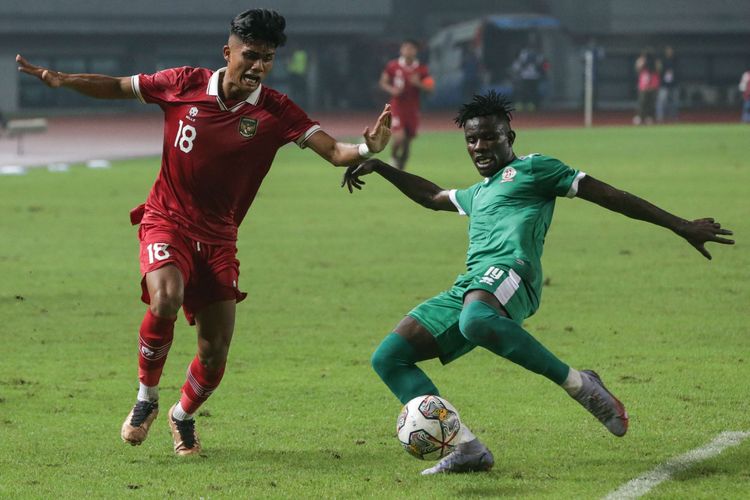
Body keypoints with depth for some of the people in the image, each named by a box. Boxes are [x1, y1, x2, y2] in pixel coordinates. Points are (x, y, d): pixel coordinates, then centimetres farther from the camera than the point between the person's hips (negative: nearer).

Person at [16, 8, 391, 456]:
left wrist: (365, 150, -40)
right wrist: (62, 80, -8)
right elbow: (118, 87, 5)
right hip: (167, 222, -2)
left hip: (218, 239, 2)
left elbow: (332, 150, -18)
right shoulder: (185, 85, -8)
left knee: (216, 353, 1)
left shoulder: (275, 112, -9)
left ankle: (183, 416, 34)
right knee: (166, 301, -31)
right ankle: (147, 399, -5)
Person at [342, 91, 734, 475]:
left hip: (507, 270, -8)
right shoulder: (477, 194, 36)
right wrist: (379, 167, 52)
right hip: (467, 288, 8)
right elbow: (431, 196, 57)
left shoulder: (531, 168, 13)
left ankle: (579, 384, -29)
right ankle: (467, 448, -14)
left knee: (476, 320, -44)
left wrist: (681, 227, 5)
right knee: (388, 358, -4)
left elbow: (609, 195, 8)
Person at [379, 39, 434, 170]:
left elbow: (430, 88, 0)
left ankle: (401, 169, 21)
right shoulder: (393, 66, -3)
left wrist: (418, 84, -19)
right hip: (397, 107, -2)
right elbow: (383, 82, 7)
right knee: (399, 137, -20)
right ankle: (393, 156, 11)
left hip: (413, 109, 2)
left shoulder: (421, 69, -1)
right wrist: (391, 89, -14)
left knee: (407, 141, 7)